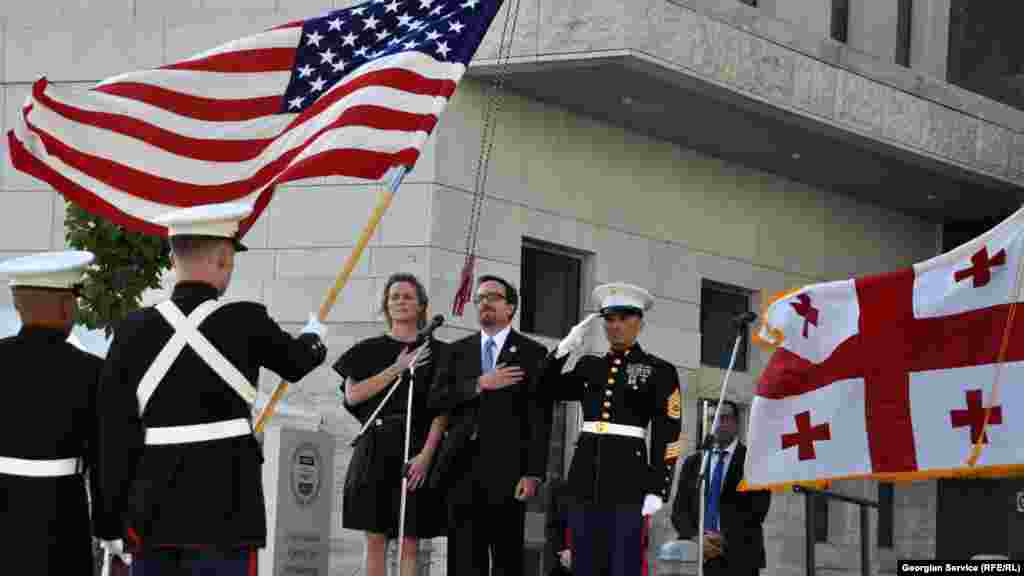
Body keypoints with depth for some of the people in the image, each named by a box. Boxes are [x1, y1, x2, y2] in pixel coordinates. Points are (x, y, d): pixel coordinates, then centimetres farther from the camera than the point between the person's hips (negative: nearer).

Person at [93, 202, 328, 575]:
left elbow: (113, 436, -1)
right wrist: (313, 338, 40)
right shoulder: (246, 323, -6)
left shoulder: (132, 332, -1)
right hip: (224, 512, -3)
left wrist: (111, 523, 5)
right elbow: (297, 362, 15)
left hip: (151, 512, 3)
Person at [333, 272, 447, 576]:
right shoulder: (369, 350, 12)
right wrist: (397, 369, -7)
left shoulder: (435, 353, 6)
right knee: (375, 541, 0)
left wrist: (426, 454, -14)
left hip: (414, 453, -2)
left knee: (408, 545, -5)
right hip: (375, 451, 2)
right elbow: (352, 395, -2)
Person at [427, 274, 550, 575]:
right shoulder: (458, 351, 15)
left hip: (506, 471, -3)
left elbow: (540, 419, -2)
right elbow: (437, 400, 3)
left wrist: (533, 473, -9)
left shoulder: (532, 354, 4)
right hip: (462, 469, 3)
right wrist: (479, 384, -10)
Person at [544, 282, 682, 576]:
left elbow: (667, 438, -3)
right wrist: (566, 348, 0)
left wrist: (657, 490, -11)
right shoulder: (588, 365, 15)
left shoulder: (659, 371, 1)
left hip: (628, 478, -4)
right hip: (585, 478, 5)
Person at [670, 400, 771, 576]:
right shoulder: (692, 463, 18)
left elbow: (757, 509, -4)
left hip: (738, 559, -3)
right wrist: (697, 538, -7)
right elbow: (679, 510, 12)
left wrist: (725, 539, -12)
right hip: (697, 558, 3)